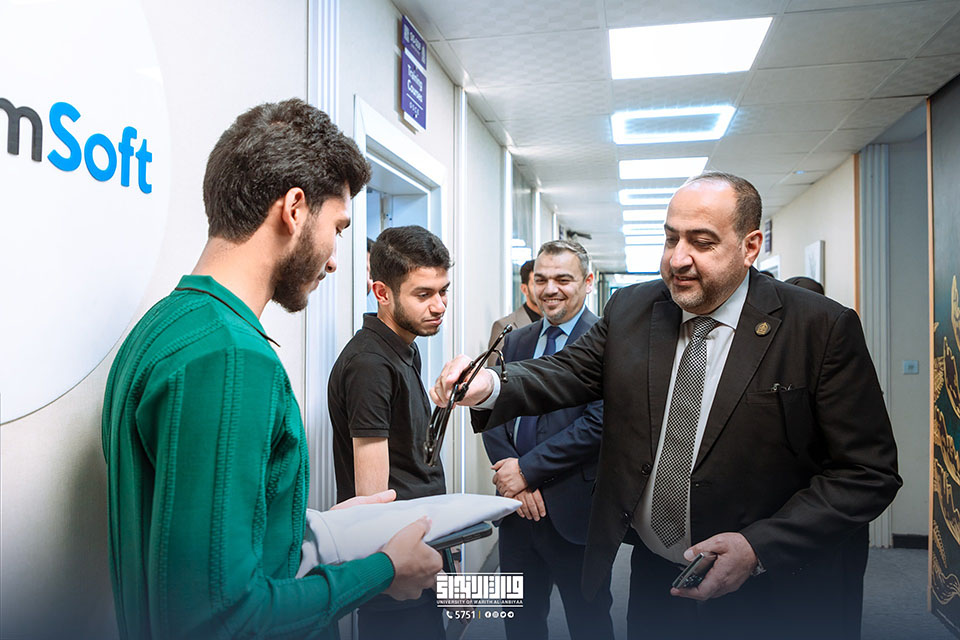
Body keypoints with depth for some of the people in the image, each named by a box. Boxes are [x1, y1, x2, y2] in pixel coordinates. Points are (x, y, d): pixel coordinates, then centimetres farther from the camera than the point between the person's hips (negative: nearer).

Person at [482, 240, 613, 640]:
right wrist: (512, 478, -9)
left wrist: (527, 470, -17)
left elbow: (598, 423, -19)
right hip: (518, 506, 5)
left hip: (573, 510, -5)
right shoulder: (515, 342, 10)